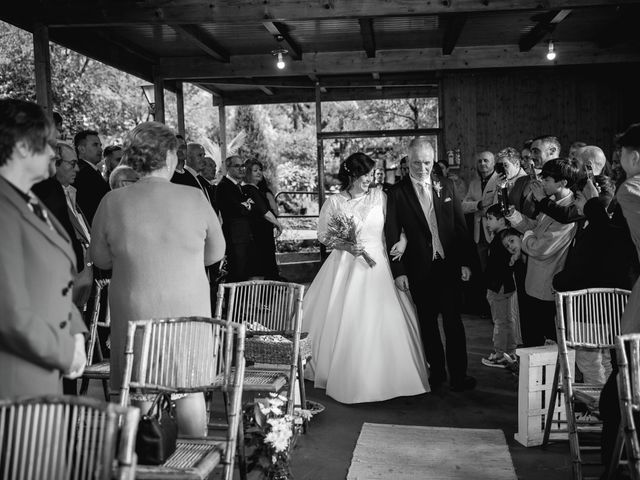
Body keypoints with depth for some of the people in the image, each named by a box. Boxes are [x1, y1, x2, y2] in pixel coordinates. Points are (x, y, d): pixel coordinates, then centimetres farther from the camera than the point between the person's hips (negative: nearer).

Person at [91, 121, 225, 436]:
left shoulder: (113, 202, -8)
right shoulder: (194, 198, -9)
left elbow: (100, 258, 4)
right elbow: (216, 253, 4)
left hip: (133, 310, 0)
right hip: (188, 307, 0)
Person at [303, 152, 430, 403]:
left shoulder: (379, 196, 4)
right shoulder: (334, 202, -2)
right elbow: (323, 235, 3)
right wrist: (345, 246, -11)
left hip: (377, 266, 2)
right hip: (345, 267, -2)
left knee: (383, 322, 1)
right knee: (344, 323, 0)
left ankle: (384, 377, 18)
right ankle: (345, 377, 18)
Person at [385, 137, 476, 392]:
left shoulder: (446, 186, 6)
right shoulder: (397, 193, -3)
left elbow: (460, 226, 8)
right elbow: (391, 235, -4)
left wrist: (465, 261, 3)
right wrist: (398, 271, -9)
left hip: (448, 265, 1)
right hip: (419, 270, -1)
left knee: (453, 321, 0)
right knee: (427, 322, 10)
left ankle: (458, 375, 8)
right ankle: (437, 371, 23)